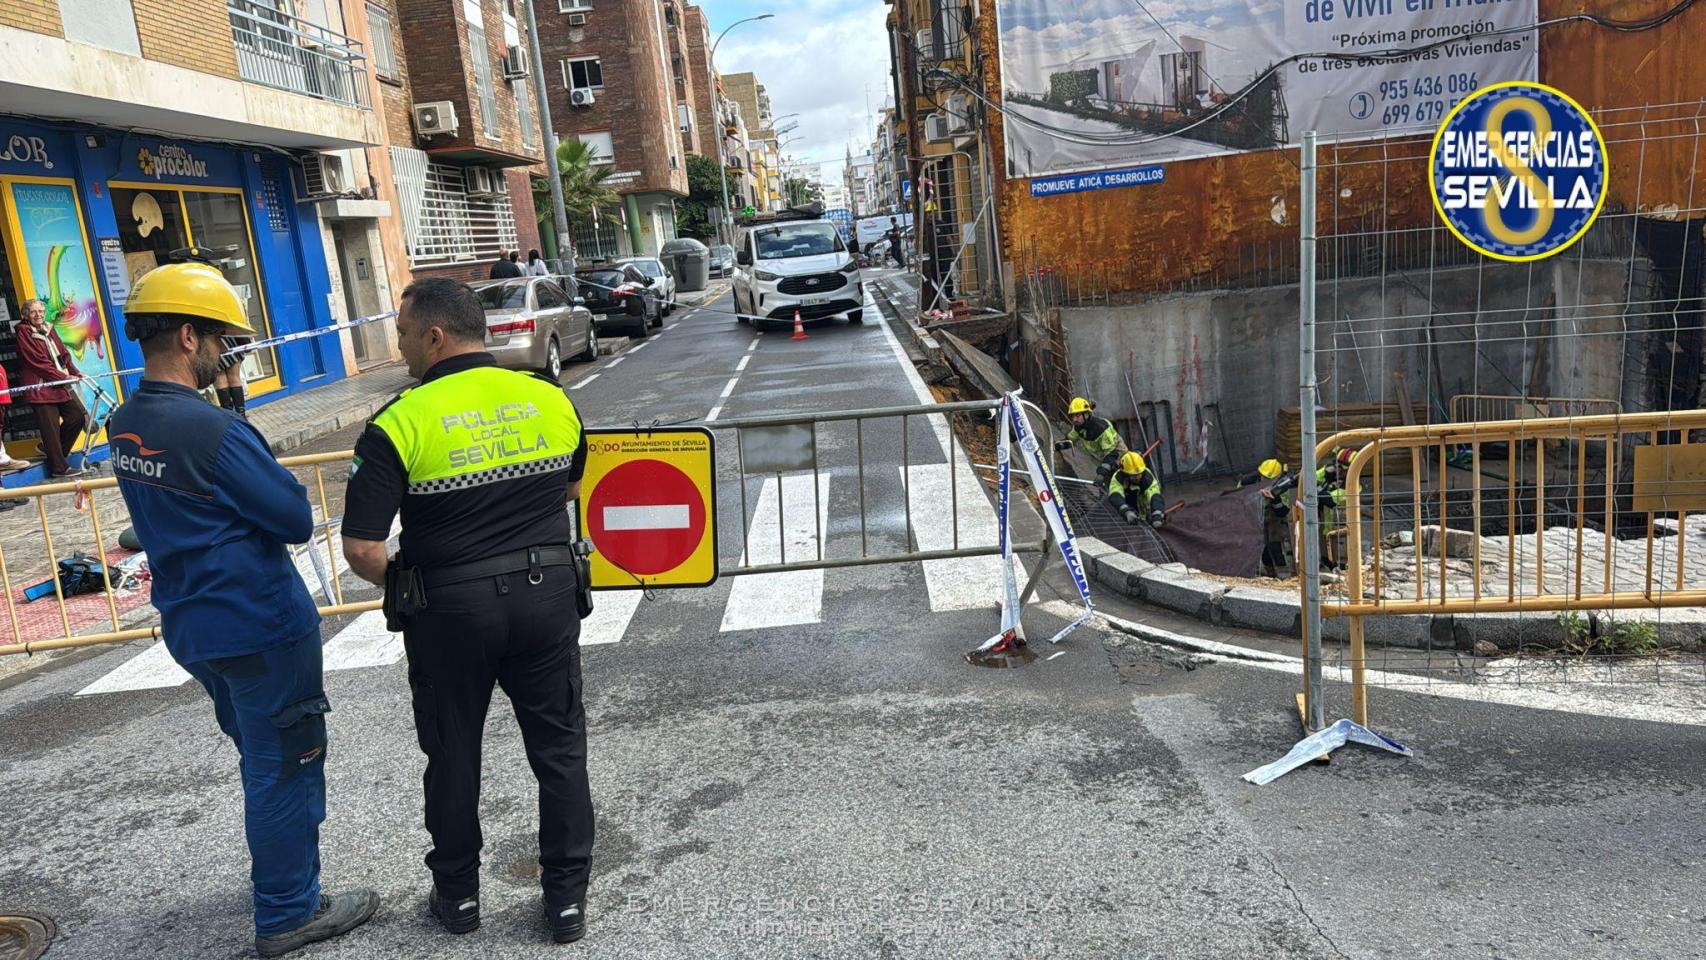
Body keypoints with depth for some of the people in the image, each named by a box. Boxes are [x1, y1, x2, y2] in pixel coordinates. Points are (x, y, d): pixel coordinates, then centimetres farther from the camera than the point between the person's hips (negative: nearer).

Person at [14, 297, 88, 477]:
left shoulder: (48, 329, 17)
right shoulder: (24, 332, -4)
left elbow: (63, 353, 12)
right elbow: (37, 361, -12)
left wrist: (75, 372, -4)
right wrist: (62, 377, -16)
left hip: (61, 384, 7)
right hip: (40, 387, -7)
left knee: (79, 416, 3)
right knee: (51, 427, -4)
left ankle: (53, 451, 23)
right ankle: (59, 468, 4)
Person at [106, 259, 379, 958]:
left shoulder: (125, 426, 3)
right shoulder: (212, 429, -24)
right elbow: (298, 520, -18)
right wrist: (265, 504, 0)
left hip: (189, 625, 9)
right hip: (258, 625, -8)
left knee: (262, 759, 25)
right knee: (285, 766, 7)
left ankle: (282, 871, 42)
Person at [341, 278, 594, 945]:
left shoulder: (402, 422, -13)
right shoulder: (549, 399, -1)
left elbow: (361, 547, -14)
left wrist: (400, 587, 5)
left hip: (450, 609, -2)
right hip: (547, 595, 3)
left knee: (453, 754, 17)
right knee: (559, 749, 13)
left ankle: (457, 894, 33)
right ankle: (567, 897, 22)